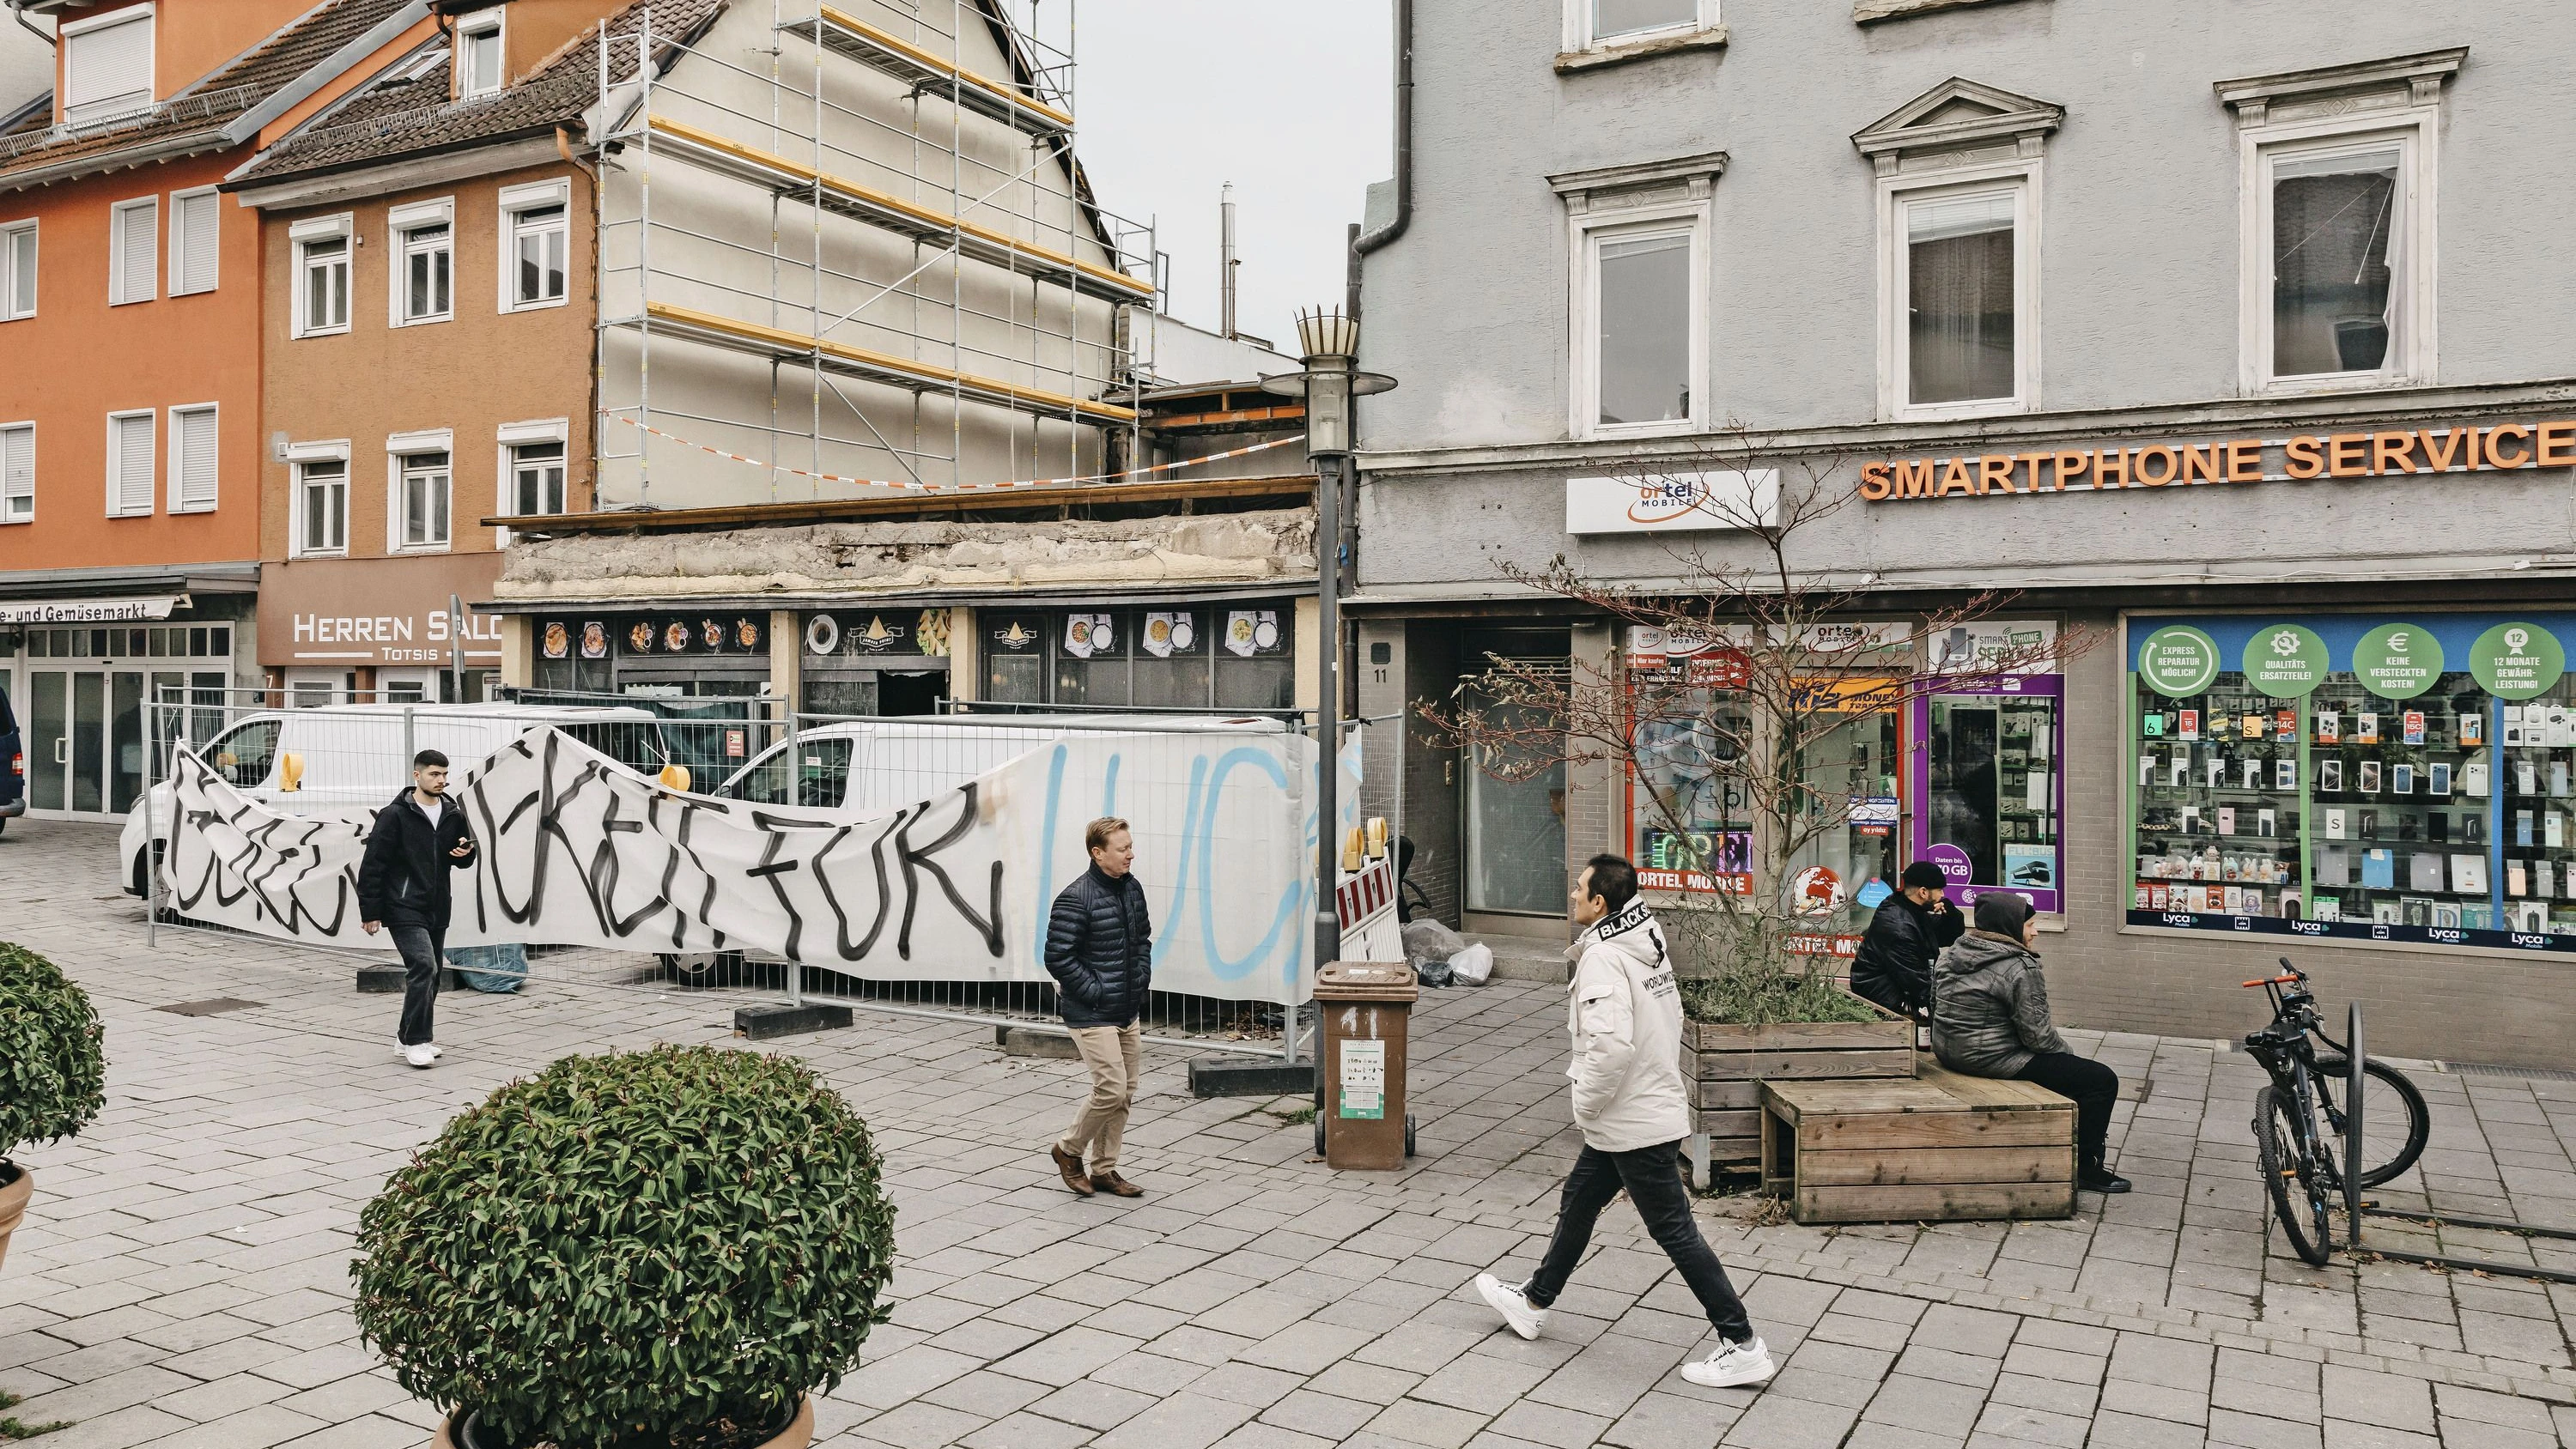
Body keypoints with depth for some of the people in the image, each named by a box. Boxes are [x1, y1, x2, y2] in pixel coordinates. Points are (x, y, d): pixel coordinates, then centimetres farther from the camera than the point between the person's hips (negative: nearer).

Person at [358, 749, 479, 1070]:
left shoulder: (453, 815, 7)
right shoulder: (395, 815, -9)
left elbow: (464, 860, 19)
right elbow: (372, 866, -9)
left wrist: (466, 854, -6)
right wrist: (370, 912, -11)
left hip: (437, 910, 7)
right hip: (404, 909, -6)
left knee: (432, 974, 12)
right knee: (423, 966, -19)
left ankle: (409, 1036, 27)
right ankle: (416, 1042, -12)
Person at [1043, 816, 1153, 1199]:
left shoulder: (1132, 888, 7)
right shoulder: (1076, 899, -18)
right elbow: (1058, 957, -19)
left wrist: (1142, 980, 9)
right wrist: (1096, 993, -17)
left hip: (1128, 1012, 8)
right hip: (1092, 1014, -8)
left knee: (1125, 1093, 11)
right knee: (1111, 1090, -11)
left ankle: (1103, 1170, 24)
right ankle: (1068, 1150, 14)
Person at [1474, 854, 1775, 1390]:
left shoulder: (1603, 957, -22)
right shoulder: (1647, 945, 7)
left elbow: (1611, 1043, -33)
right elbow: (1671, 1020, 16)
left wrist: (1586, 1104, -19)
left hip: (1633, 1123, -10)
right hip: (1656, 1102, 10)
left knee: (1675, 1231, -2)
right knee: (1577, 1202, 21)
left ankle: (1742, 1346, 5)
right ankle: (1534, 1301, 36)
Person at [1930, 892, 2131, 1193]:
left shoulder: (1954, 953, 7)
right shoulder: (2020, 968, -19)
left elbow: (1936, 1002, 16)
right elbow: (2037, 1035, -18)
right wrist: (2069, 1053, 2)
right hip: (1994, 1059, -10)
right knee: (2102, 1079, -4)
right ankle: (2086, 1169, 5)